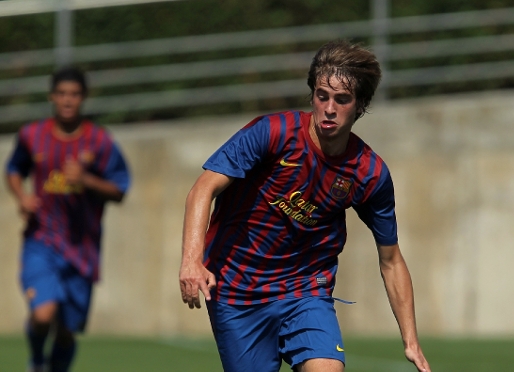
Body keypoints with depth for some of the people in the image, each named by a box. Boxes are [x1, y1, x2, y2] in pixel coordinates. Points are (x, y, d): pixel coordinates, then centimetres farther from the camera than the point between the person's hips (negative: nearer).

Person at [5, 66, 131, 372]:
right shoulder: (32, 136, 1)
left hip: (82, 246, 1)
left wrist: (86, 180, -19)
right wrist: (21, 195, -2)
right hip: (42, 241, -1)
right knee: (44, 314, -22)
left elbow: (119, 191, -1)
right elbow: (15, 171, 19)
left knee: (67, 330, 7)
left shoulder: (100, 142, -3)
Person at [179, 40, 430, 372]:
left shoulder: (371, 174, -7)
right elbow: (205, 189, -22)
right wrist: (192, 260, -38)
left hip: (308, 292, 2)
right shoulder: (272, 132, -17)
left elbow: (391, 261, 4)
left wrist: (412, 343, 0)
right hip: (237, 291, -1)